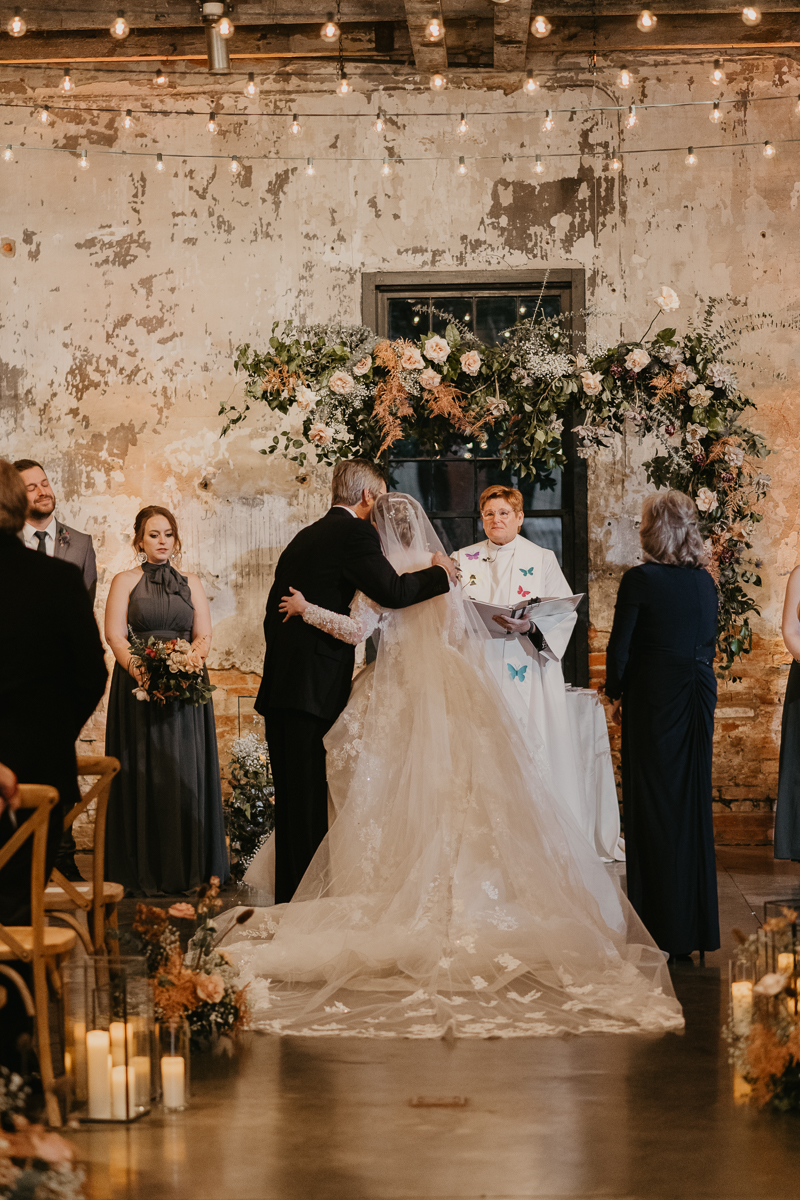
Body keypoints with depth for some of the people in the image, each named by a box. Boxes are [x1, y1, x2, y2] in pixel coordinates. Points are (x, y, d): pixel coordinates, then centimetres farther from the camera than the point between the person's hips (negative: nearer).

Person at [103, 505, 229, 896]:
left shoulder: (191, 584, 13)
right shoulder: (125, 581, 5)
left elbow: (204, 637, 6)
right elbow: (115, 635, -4)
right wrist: (141, 673, -20)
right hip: (137, 688, -2)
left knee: (186, 772, 1)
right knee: (143, 773, -2)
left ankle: (187, 868, 7)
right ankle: (143, 871, 4)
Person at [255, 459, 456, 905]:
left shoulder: (303, 538, 21)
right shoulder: (355, 533, -6)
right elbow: (393, 591, -15)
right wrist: (439, 572, 1)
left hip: (280, 686, 9)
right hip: (316, 686, -9)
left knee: (293, 803, 12)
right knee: (314, 805, -7)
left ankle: (288, 901, 16)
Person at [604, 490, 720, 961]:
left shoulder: (640, 580, -12)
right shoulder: (705, 581, 5)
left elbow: (620, 646, -9)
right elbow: (709, 643, 13)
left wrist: (616, 693, 7)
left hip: (654, 697, -5)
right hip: (701, 694, 5)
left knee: (655, 805, 2)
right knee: (694, 804, 12)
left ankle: (664, 930, 4)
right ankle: (698, 927, 19)